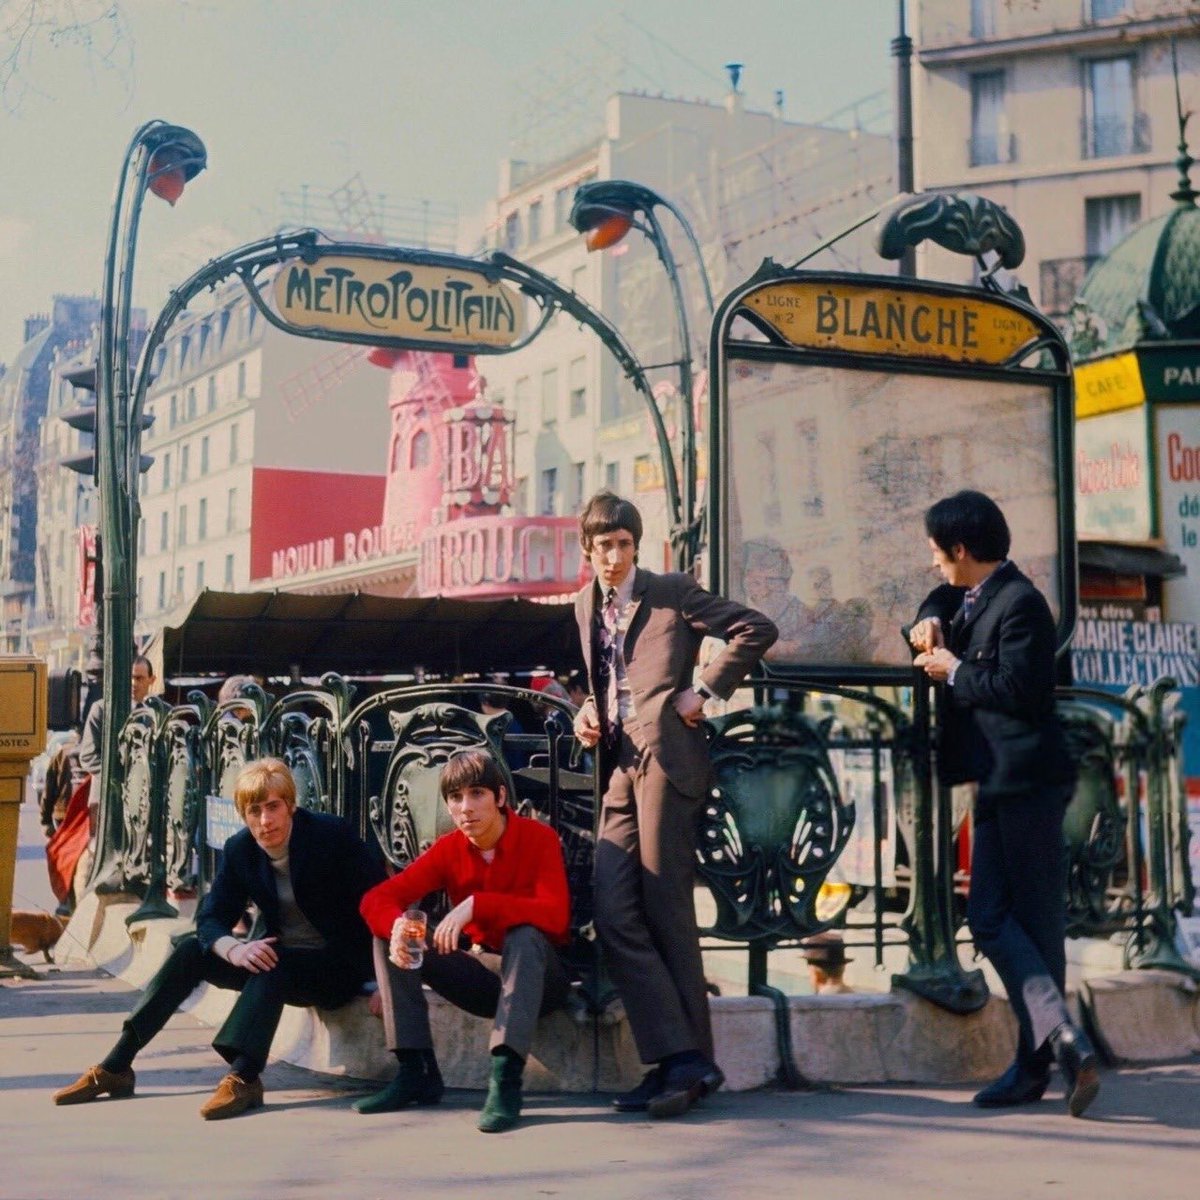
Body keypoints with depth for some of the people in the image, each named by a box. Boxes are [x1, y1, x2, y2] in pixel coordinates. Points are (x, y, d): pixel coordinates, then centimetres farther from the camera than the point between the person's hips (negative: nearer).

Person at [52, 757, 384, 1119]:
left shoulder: (331, 835, -15)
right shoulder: (240, 849, -1)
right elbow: (211, 918, -4)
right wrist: (234, 949, -28)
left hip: (339, 967, -5)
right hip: (278, 962, 5)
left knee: (274, 965, -34)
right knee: (192, 950, -10)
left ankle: (244, 1076, -44)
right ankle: (115, 1068, -11)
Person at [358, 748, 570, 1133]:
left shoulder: (538, 838, -15)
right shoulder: (448, 849, -3)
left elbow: (556, 915, -30)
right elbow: (377, 898, -9)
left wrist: (477, 905, -39)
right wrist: (396, 926, -33)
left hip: (536, 976, -5)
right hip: (481, 977, 5)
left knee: (525, 934, -36)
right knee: (388, 936, -10)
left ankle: (506, 1078, -39)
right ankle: (416, 1072, -13)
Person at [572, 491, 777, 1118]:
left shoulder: (672, 593, 3)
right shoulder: (586, 605, 21)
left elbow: (756, 629, -2)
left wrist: (705, 690, -6)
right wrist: (588, 712, 13)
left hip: (664, 759, -7)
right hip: (618, 768, 7)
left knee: (667, 915, -5)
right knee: (613, 915, -3)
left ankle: (686, 1059, 3)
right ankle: (681, 1061, 0)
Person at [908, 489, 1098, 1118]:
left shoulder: (1019, 603, -14)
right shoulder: (970, 596, 15)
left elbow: (1015, 689, -22)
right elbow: (942, 598, 36)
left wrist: (954, 670, -8)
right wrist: (929, 623, 13)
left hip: (1025, 781, -10)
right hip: (995, 783, 10)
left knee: (1035, 922, -6)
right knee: (990, 919, 5)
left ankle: (1039, 1059, -4)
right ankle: (1057, 1038, 4)